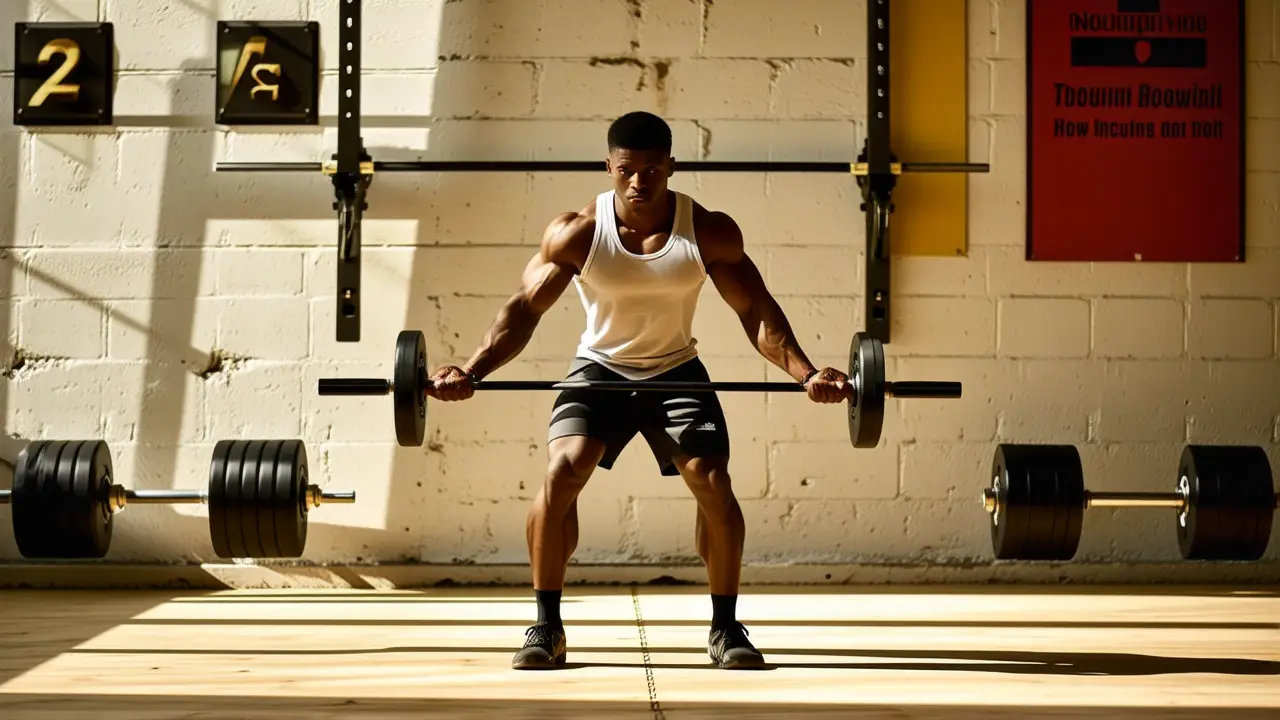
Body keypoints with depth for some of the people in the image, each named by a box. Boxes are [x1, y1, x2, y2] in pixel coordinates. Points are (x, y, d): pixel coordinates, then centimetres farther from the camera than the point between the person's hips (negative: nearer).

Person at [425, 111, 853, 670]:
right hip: (599, 368, 0)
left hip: (676, 370, 1)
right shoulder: (576, 232, -17)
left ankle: (726, 629, 2)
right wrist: (473, 371, -31)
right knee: (559, 473, -21)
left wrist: (804, 372, -28)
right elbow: (525, 308, -16)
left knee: (713, 483, -16)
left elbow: (756, 310, -12)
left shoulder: (710, 232, -16)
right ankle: (546, 629, -9)